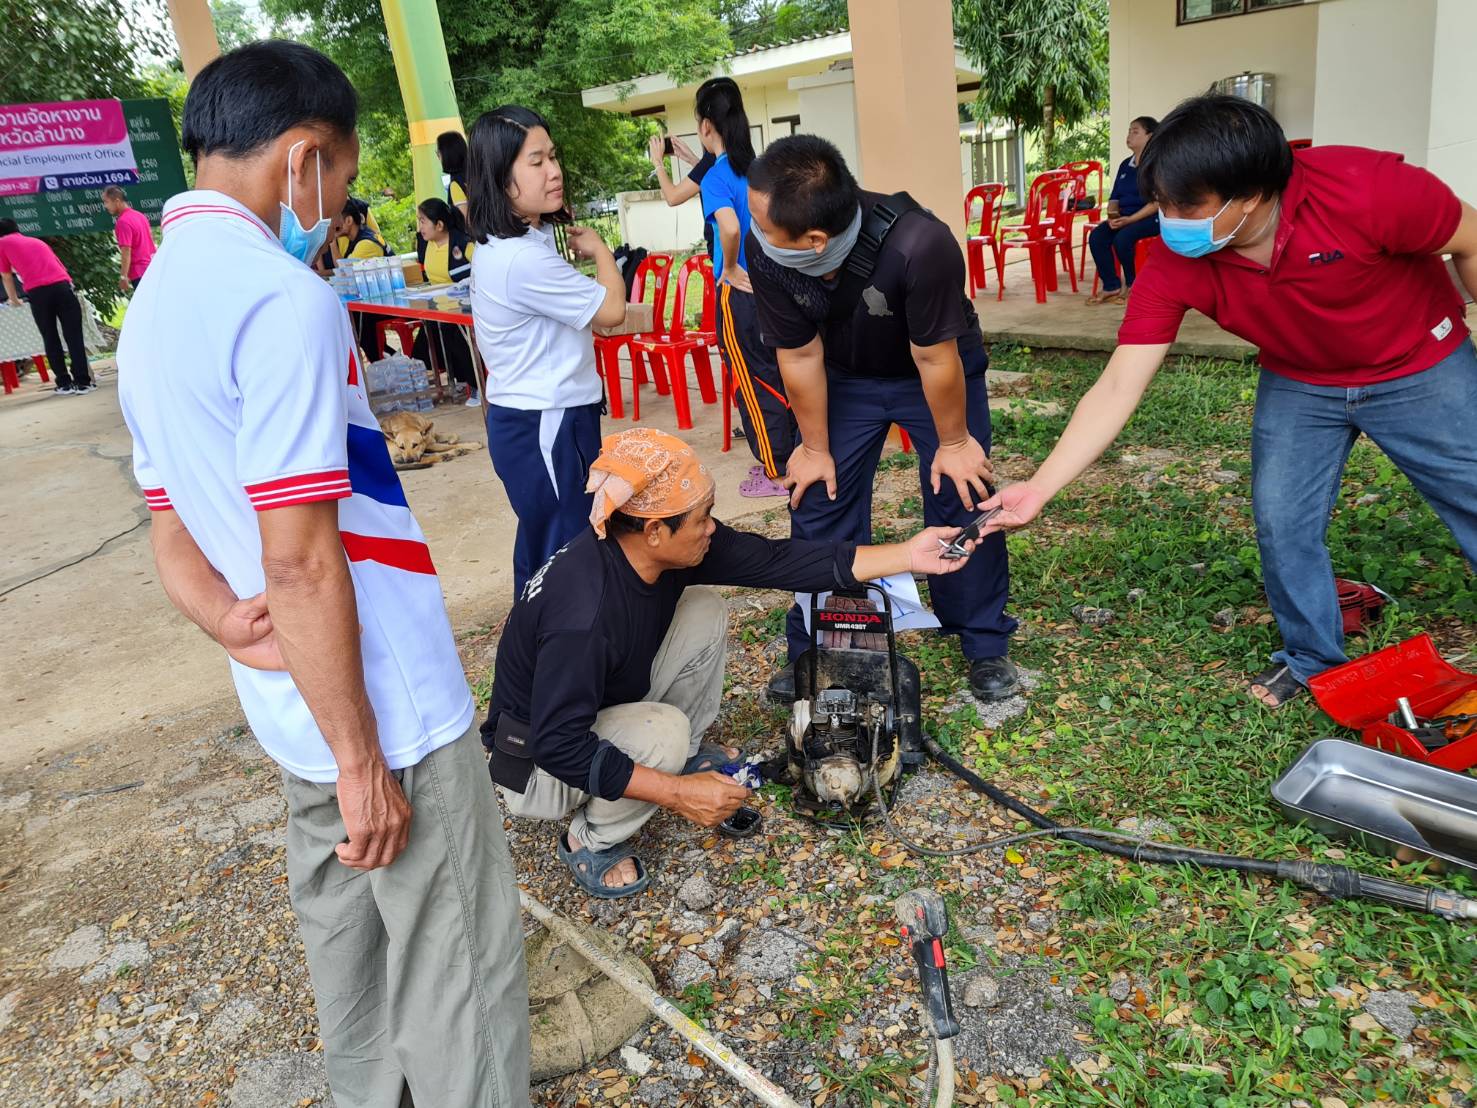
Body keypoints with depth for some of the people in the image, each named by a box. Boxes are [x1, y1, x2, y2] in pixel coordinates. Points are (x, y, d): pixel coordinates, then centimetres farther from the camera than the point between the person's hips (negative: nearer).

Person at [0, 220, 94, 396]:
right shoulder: (37, 241, 31)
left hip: (38, 292, -3)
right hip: (62, 286, 3)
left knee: (50, 340, 7)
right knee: (74, 336, 3)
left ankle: (65, 384, 6)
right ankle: (83, 382, 0)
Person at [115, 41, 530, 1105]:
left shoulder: (150, 307, 10)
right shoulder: (283, 297, -20)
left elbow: (174, 540, 13)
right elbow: (301, 559, -24)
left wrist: (233, 623, -4)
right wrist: (364, 761, -18)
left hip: (295, 709, 10)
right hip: (388, 714, -9)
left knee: (348, 933, 25)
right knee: (460, 974, 7)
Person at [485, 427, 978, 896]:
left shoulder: (670, 547, -16)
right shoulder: (584, 611, -39)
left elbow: (775, 560, -15)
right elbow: (559, 746, -35)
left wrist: (910, 555, -17)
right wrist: (677, 794, -32)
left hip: (601, 708, 7)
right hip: (538, 763, -7)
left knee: (704, 612, -5)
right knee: (664, 732, -34)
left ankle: (688, 754, 14)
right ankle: (590, 839, -4)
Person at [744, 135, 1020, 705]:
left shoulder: (918, 245, -41)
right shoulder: (765, 254, -31)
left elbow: (935, 360, -27)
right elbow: (800, 356, -16)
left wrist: (953, 442, -13)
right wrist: (816, 447, -5)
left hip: (940, 369, -3)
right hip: (845, 377, 3)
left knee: (961, 498, -4)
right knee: (819, 503, 1)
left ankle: (985, 647, 16)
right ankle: (814, 649, 17)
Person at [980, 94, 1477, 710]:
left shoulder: (1363, 190, -35)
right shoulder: (1174, 268, -26)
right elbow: (1116, 389, -26)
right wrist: (1040, 488, -33)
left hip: (1420, 370, -2)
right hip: (1297, 384, 3)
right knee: (1282, 524, 2)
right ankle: (1312, 658, 28)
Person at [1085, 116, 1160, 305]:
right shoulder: (1125, 165, 17)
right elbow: (1114, 197, 17)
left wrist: (1130, 219, -23)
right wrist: (1112, 216, -6)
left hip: (1150, 218, -7)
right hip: (1125, 217, 7)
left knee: (1123, 237, -32)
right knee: (1096, 236, -18)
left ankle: (1133, 286, -9)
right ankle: (1111, 287, -13)